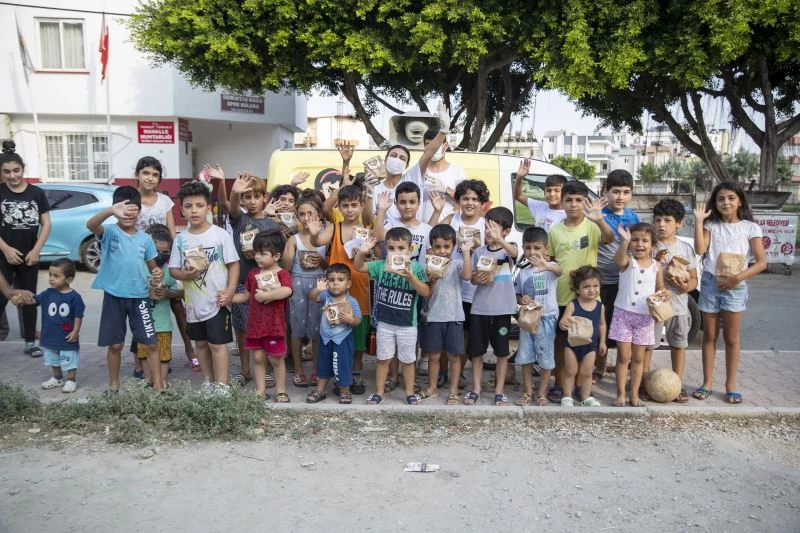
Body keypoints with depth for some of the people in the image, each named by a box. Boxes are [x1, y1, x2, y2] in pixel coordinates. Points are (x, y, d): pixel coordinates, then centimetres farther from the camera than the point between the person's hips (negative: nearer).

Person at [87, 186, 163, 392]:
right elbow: (90, 225, -30)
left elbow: (152, 266, 14)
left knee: (151, 343, 3)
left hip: (139, 297, 2)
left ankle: (157, 385, 11)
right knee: (115, 344, 10)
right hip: (114, 296, -2)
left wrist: (158, 274, -11)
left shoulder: (145, 238, 4)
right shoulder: (109, 232, -7)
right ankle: (113, 383, 28)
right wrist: (110, 211, -50)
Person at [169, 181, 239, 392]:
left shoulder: (221, 234, -7)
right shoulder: (181, 239, 3)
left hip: (216, 301, -5)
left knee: (217, 343, -2)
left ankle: (222, 387, 6)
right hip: (193, 302, 5)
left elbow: (233, 263, -6)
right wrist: (185, 275, -17)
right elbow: (173, 269, 5)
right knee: (201, 343, 16)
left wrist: (230, 290, -17)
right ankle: (209, 382, 32)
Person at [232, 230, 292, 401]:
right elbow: (246, 295, 16)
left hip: (274, 326, -5)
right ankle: (260, 391, 23)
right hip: (255, 324, 6)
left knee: (276, 359, 6)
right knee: (258, 358, 12)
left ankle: (281, 391, 21)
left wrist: (266, 295, -29)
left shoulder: (282, 274, -12)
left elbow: (287, 291, -34)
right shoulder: (253, 274, 8)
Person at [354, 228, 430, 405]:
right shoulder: (381, 265, -5)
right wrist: (362, 252, -26)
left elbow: (426, 293, -17)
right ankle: (379, 392, 29)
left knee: (407, 360, 14)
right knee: (383, 359, 15)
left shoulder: (416, 268, -12)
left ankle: (410, 393, 30)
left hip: (407, 324, -2)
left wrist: (411, 277, -33)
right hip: (384, 323, 2)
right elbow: (359, 267, -6)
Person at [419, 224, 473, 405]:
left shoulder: (457, 264, -3)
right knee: (433, 355, 11)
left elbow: (467, 275, -25)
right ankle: (432, 387, 27)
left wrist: (466, 252, -24)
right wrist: (432, 280, -20)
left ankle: (454, 390, 20)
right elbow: (426, 294, -2)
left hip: (454, 316, -1)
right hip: (434, 317, 2)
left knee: (454, 355, 7)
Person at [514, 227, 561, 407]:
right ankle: (527, 392, 22)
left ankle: (542, 394, 18)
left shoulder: (550, 267, -10)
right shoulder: (523, 273, 6)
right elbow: (517, 295, 16)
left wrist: (546, 266, -59)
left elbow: (559, 270, -35)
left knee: (546, 359, 4)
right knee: (525, 358, 9)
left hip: (546, 319, -4)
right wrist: (522, 300, -10)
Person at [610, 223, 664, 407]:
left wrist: (663, 293, -10)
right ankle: (620, 394, 13)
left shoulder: (656, 265, 4)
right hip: (623, 313, -2)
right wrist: (625, 241, -47)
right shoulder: (628, 261, -5)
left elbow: (660, 288, 14)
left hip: (645, 316, 2)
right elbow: (619, 260, -30)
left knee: (638, 358, 10)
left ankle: (634, 394, 20)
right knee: (623, 356, 2)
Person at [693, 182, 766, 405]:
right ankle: (707, 383, 17)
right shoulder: (711, 225, 5)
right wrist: (699, 221, -13)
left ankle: (730, 385, 16)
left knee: (731, 337, 6)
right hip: (710, 283, 2)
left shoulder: (750, 227, 0)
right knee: (709, 335, 8)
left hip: (735, 287, -1)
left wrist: (737, 277, -16)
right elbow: (700, 249, -11)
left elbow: (761, 262, -5)